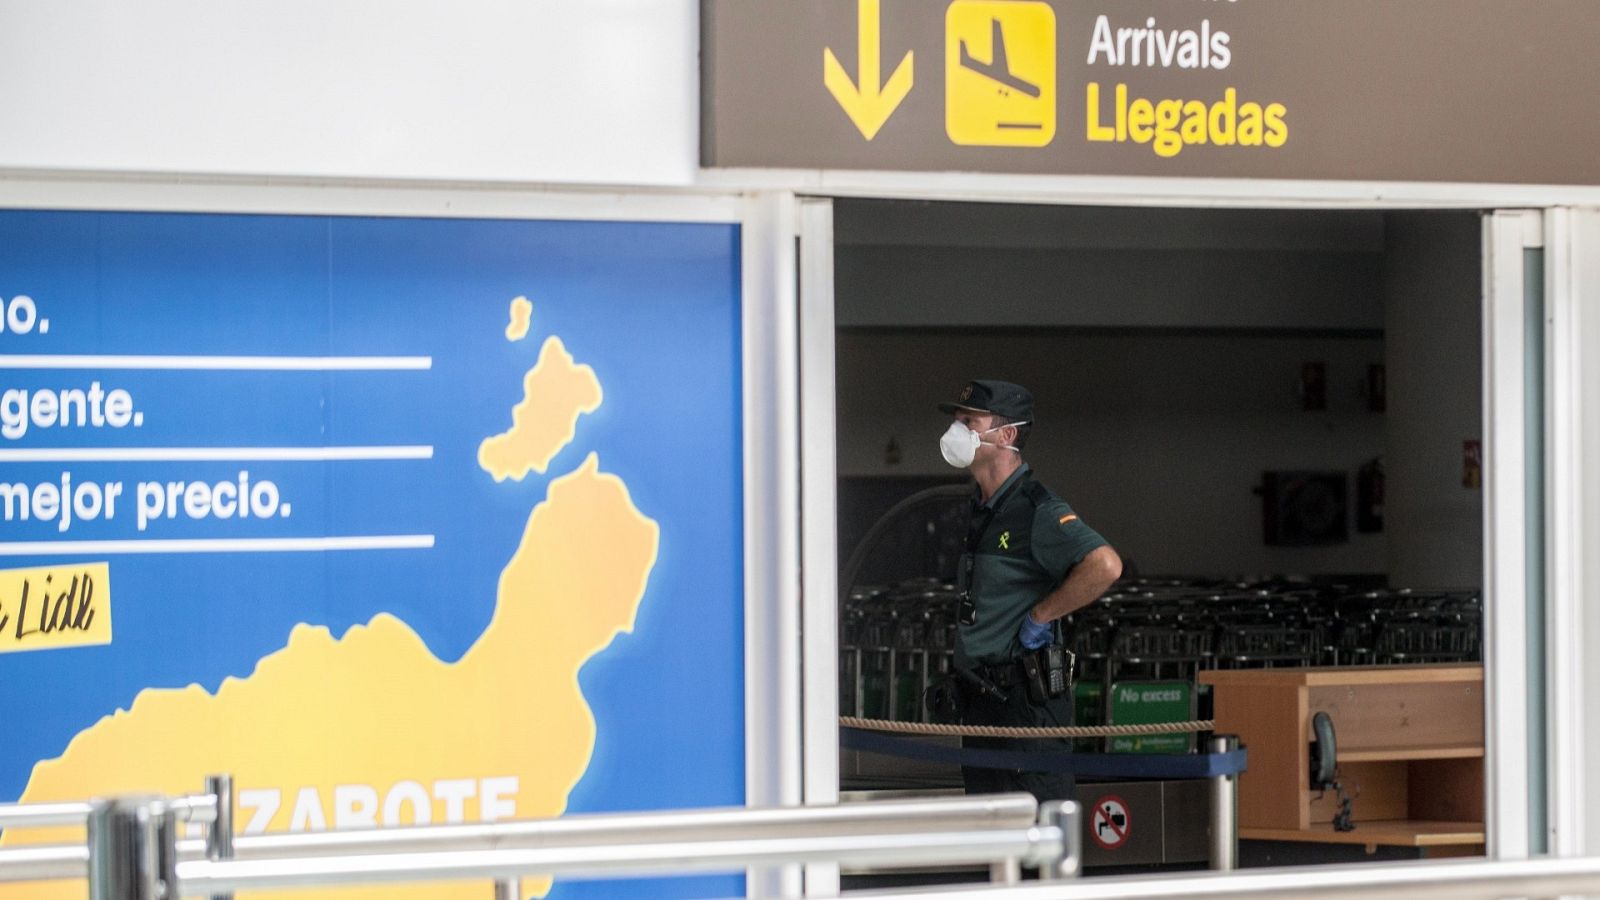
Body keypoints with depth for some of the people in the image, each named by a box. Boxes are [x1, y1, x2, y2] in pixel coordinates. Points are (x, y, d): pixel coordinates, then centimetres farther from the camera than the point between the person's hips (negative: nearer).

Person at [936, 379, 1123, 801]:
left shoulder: (1038, 510, -15)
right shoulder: (979, 508, 14)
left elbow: (1106, 565, -30)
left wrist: (1040, 616, -20)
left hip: (1025, 698, -10)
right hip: (980, 698, 10)